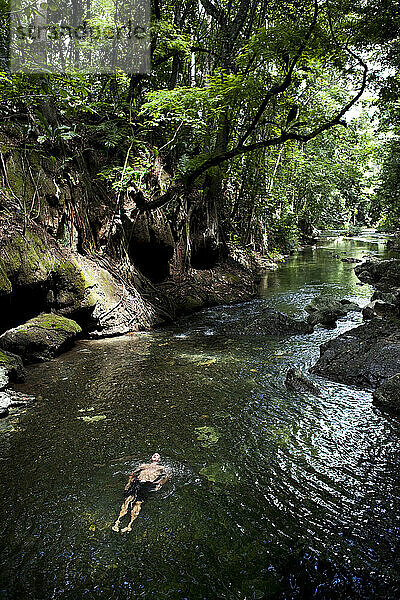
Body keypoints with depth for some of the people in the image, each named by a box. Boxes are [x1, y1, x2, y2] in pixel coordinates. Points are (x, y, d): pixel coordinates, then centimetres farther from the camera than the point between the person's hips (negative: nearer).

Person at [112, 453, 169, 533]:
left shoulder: (161, 468, 29)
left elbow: (166, 476, 14)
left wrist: (159, 484, -2)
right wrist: (129, 482, 12)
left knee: (138, 501, -27)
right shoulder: (144, 465, 34)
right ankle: (118, 520, -30)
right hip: (138, 481, 3)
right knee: (128, 498, -23)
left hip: (148, 483, -3)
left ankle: (130, 525, -37)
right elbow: (133, 473, 28)